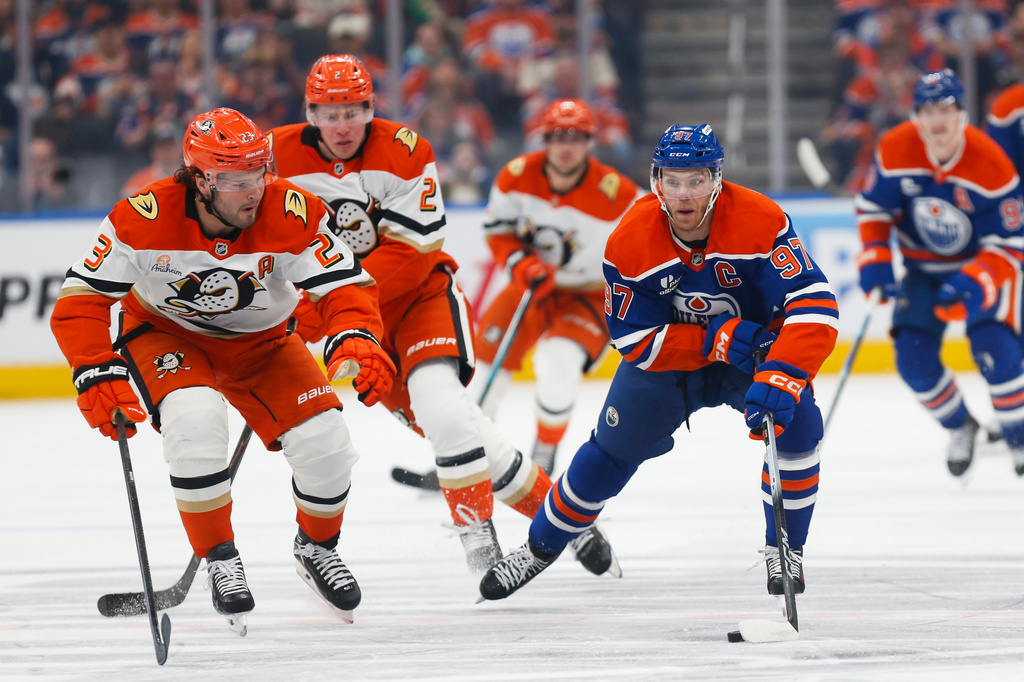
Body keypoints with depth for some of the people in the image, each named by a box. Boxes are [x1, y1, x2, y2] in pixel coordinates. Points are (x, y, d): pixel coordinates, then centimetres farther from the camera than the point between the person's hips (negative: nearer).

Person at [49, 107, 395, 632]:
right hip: (165, 333, -2)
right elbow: (82, 298, -24)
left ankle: (317, 548, 20)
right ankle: (220, 560, -12)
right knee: (195, 420, -33)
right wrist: (97, 375, -35)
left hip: (259, 342, 2)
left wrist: (355, 341, -45)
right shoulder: (144, 219, -29)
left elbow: (344, 286, -24)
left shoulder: (293, 214, -26)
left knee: (324, 441, -13)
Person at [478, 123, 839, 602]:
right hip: (666, 354, 2)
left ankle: (785, 549, -4)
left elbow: (814, 305, -38)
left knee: (796, 424, -26)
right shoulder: (630, 243, -24)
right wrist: (716, 339, -33)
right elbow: (636, 341, -20)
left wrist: (779, 378, -51)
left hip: (756, 343, -2)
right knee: (613, 449, 4)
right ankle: (541, 547, 28)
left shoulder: (760, 222, -31)